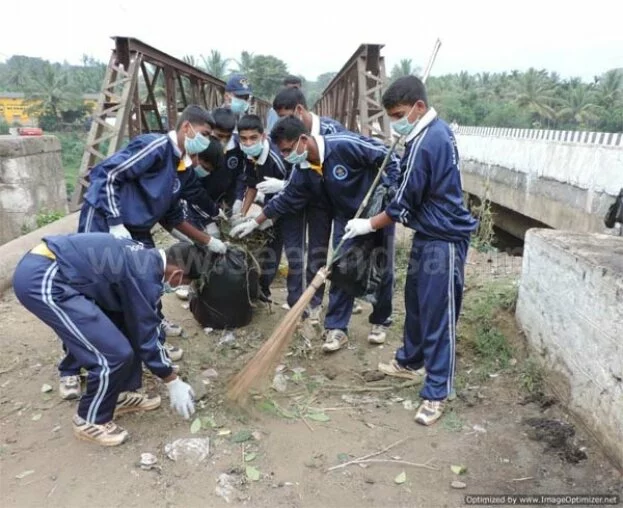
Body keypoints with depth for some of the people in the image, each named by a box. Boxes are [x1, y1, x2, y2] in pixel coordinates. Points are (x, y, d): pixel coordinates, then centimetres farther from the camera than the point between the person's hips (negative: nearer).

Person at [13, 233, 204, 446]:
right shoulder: (145, 276, -15)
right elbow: (146, 335, -6)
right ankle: (90, 420, 14)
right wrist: (173, 383, 4)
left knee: (127, 325, 15)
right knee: (114, 353, -10)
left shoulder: (145, 257, 11)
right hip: (40, 279, -10)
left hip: (49, 266, 10)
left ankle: (123, 394, 29)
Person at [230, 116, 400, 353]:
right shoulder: (302, 170, -10)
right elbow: (286, 199, 4)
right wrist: (254, 222, 7)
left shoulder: (344, 145, -31)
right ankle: (336, 328, 9)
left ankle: (380, 321, 25)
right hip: (346, 218, 5)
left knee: (382, 270, 8)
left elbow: (389, 159, -23)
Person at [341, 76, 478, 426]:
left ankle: (437, 394, 8)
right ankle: (410, 361, 38)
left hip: (443, 239, -11)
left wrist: (369, 225, -6)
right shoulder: (439, 129, 8)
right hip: (430, 232, 11)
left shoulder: (424, 144, -24)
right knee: (416, 300, 20)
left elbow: (404, 204, -18)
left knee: (438, 313, -3)